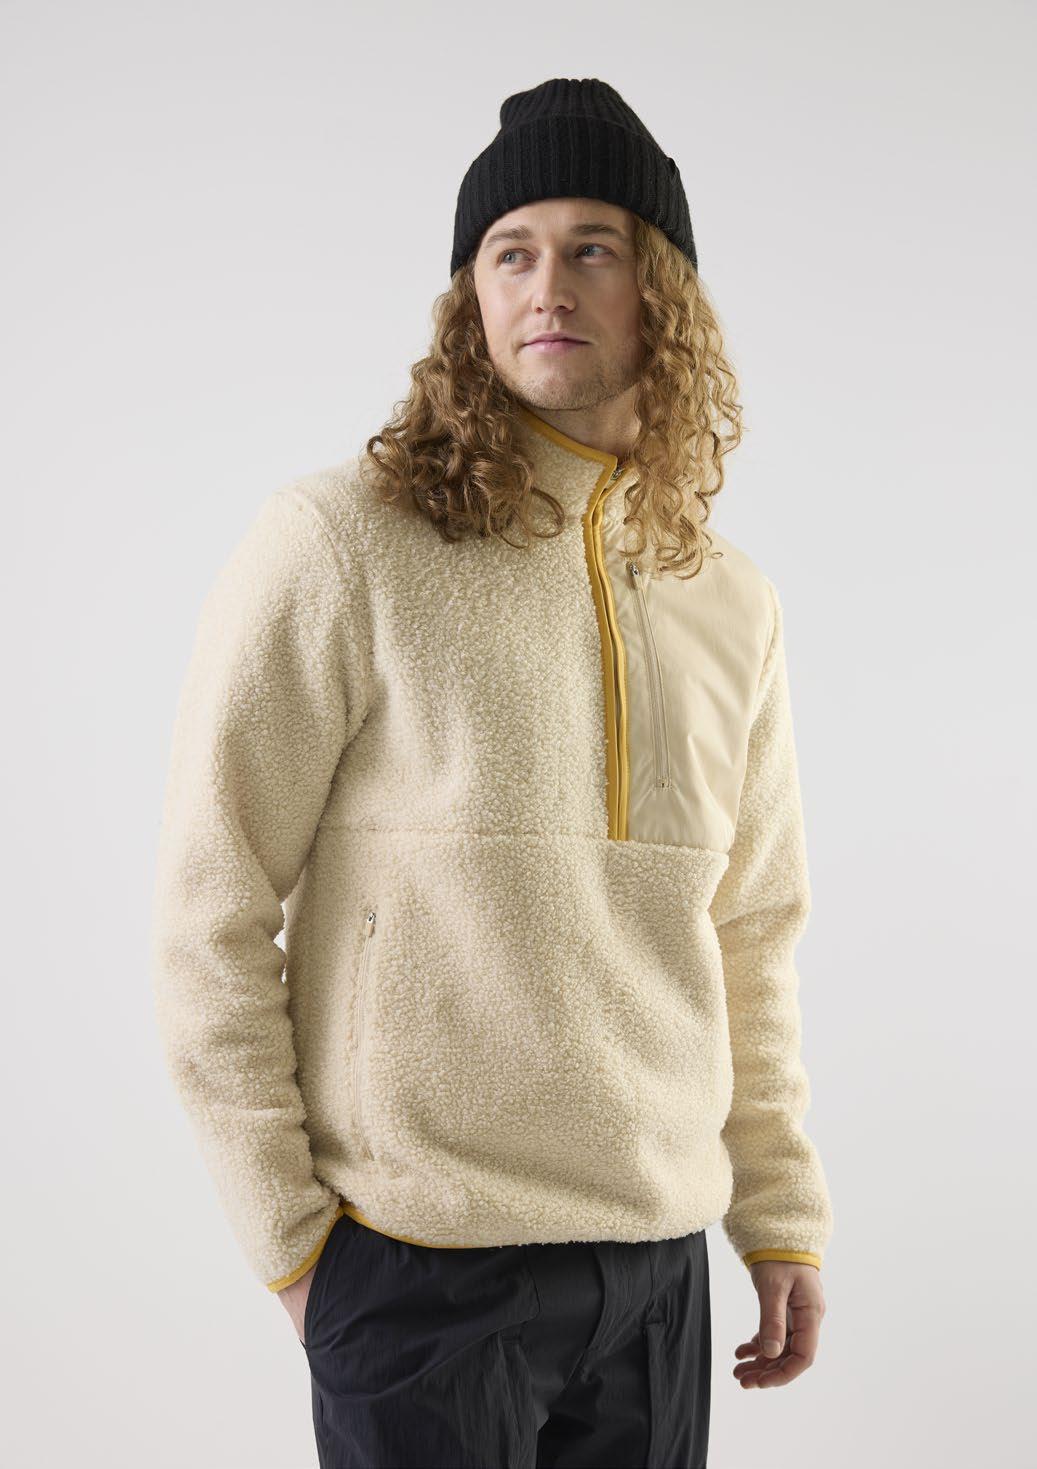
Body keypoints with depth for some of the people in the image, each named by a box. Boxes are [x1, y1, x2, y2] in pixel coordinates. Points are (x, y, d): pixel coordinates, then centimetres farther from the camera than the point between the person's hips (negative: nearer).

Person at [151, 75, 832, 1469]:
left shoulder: (732, 603, 7)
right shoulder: (338, 546, -9)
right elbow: (211, 920, -8)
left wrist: (783, 1216, 12)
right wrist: (287, 1234, -8)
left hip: (661, 1256, 5)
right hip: (422, 1259, -5)